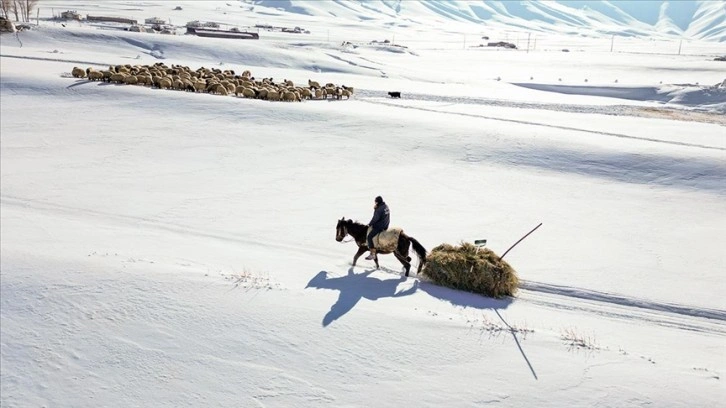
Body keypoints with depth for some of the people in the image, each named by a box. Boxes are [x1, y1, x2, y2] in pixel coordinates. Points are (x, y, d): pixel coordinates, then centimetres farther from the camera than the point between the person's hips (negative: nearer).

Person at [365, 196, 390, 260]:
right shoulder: (386, 206, 8)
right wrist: (375, 208, 6)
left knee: (370, 236, -11)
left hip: (379, 226, -10)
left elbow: (375, 219, -22)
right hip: (385, 226, 10)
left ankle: (372, 254, -15)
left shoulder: (379, 209, -21)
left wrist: (369, 224, -6)